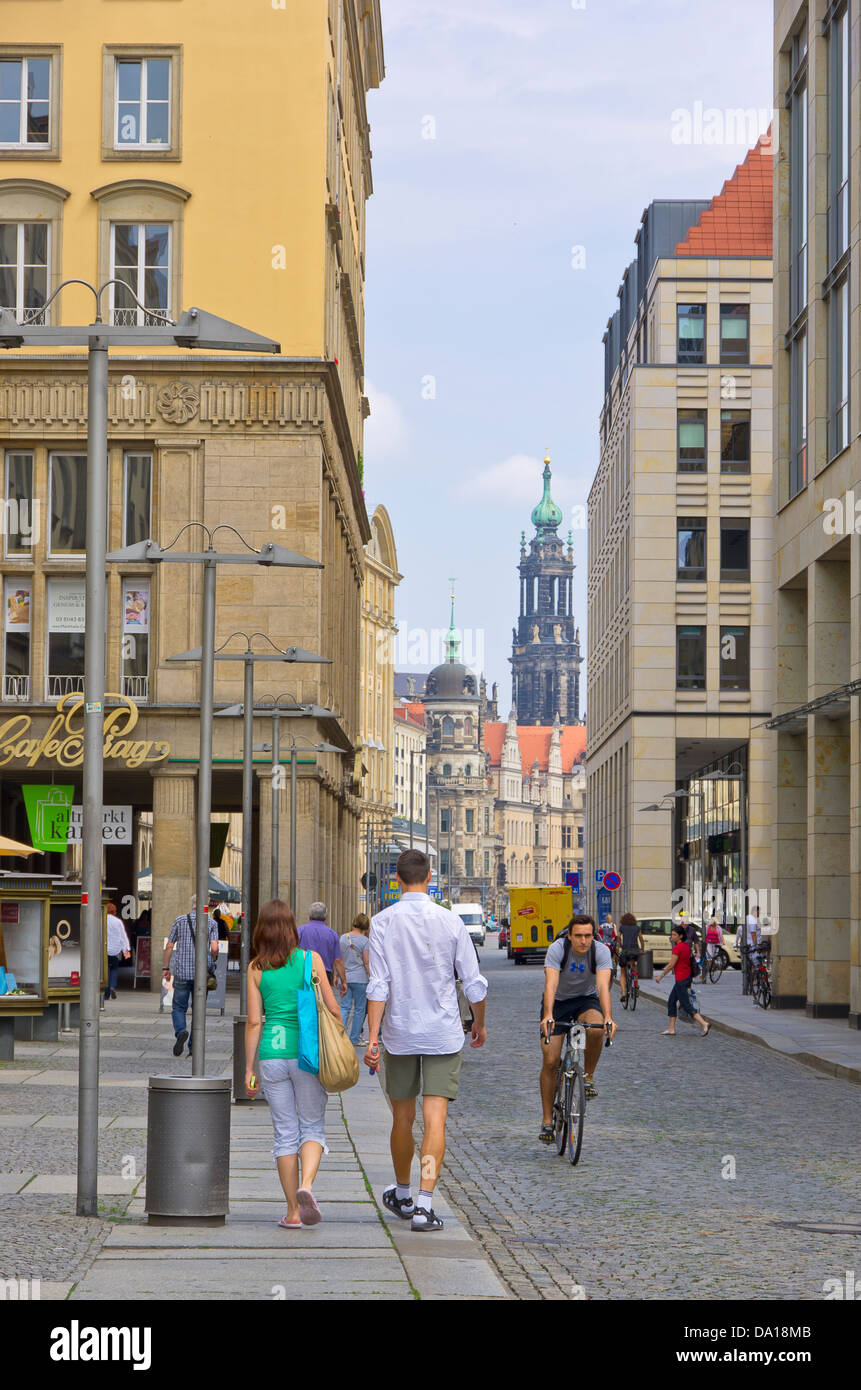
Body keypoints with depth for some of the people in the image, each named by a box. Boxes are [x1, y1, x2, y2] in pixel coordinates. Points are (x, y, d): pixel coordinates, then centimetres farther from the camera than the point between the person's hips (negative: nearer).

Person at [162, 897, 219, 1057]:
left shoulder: (180, 920, 4)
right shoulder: (211, 923, 2)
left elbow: (169, 945, 4)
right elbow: (214, 948, -10)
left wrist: (166, 968, 12)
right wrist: (213, 960, 11)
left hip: (182, 972, 0)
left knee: (179, 1007, 9)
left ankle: (181, 1031, -20)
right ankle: (193, 1047, 6)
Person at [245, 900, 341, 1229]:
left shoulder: (256, 968, 1)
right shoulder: (311, 959, -1)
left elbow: (253, 1021, 0)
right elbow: (332, 1009, -1)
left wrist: (248, 1068, 6)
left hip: (272, 1054, 1)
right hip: (307, 1052, -1)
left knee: (285, 1133, 8)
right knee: (313, 1127, 10)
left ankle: (293, 1212, 8)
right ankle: (306, 1185, -17)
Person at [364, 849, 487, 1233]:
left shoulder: (383, 923, -6)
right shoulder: (450, 922, -3)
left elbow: (378, 985, -12)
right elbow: (474, 983, -1)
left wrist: (372, 1038, -12)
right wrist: (479, 1024, 15)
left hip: (399, 1034, 1)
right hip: (444, 1034, -1)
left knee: (402, 1117, 16)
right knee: (435, 1119, -3)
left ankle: (402, 1194, 33)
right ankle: (424, 1204, -13)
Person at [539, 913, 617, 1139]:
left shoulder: (601, 951, -21)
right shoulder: (556, 949, -25)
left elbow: (603, 985, -33)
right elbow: (550, 985, -37)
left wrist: (608, 1017, -50)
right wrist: (547, 1016, -53)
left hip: (586, 1000, 1)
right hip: (558, 1002, 0)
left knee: (596, 1029, -35)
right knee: (550, 1061, -9)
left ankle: (588, 1076, -9)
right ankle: (547, 1120, 4)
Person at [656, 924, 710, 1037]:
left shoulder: (677, 948, -17)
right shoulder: (686, 946, 9)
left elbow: (671, 965, -16)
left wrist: (661, 976, -6)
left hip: (680, 980, -9)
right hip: (687, 977, 9)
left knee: (686, 1005, -7)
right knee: (671, 1002, 15)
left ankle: (704, 1024, -17)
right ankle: (671, 1029, 16)